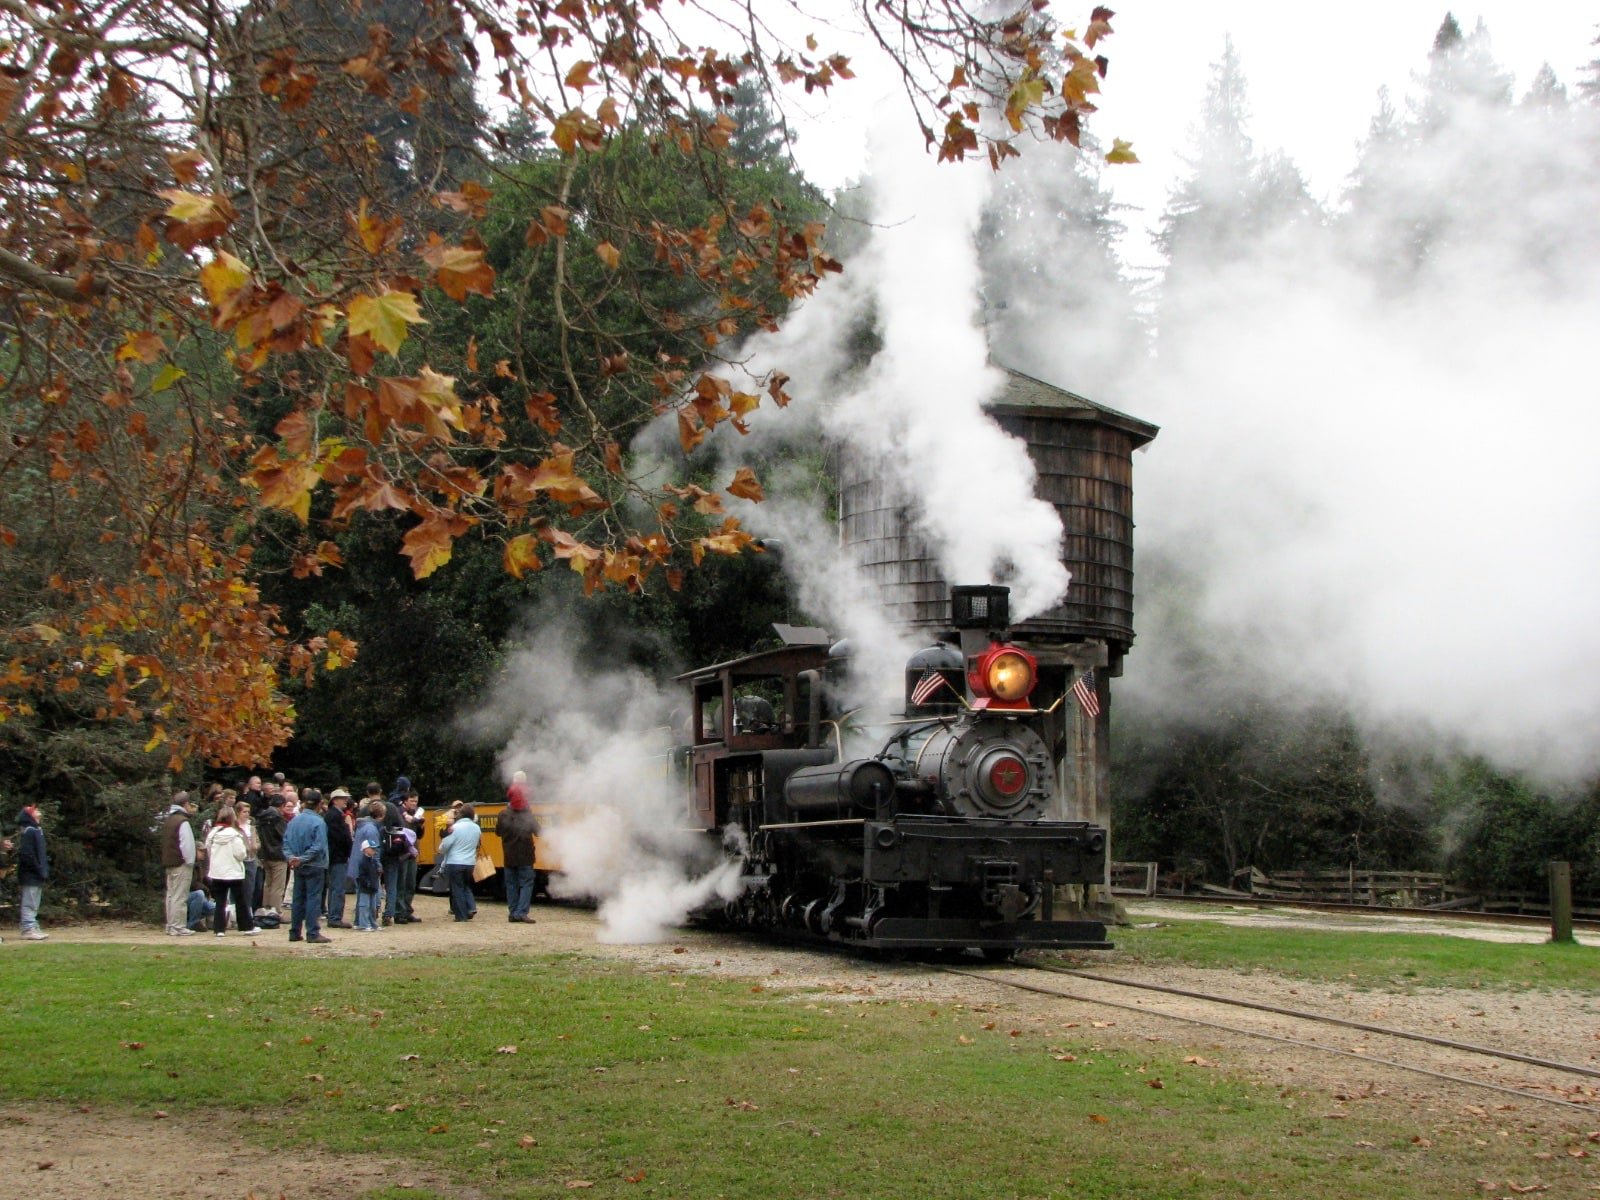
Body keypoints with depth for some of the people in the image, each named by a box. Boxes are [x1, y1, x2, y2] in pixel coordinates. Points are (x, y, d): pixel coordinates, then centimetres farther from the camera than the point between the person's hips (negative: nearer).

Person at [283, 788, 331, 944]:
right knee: (314, 898, -2)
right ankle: (313, 933, -2)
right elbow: (318, 846, -19)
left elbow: (286, 841, 2)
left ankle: (294, 932, 15)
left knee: (298, 899, 12)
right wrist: (303, 859, -15)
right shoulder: (318, 822, -14)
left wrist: (290, 857, -8)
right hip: (315, 867, -6)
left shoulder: (294, 820, 4)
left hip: (298, 867, 6)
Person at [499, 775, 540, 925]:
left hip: (509, 857, 3)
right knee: (526, 883, 0)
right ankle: (521, 912, -11)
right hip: (525, 856, -3)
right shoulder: (528, 815, -12)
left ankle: (513, 913, 13)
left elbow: (498, 831, 5)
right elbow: (537, 832, -5)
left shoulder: (504, 816, -6)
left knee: (511, 884, 12)